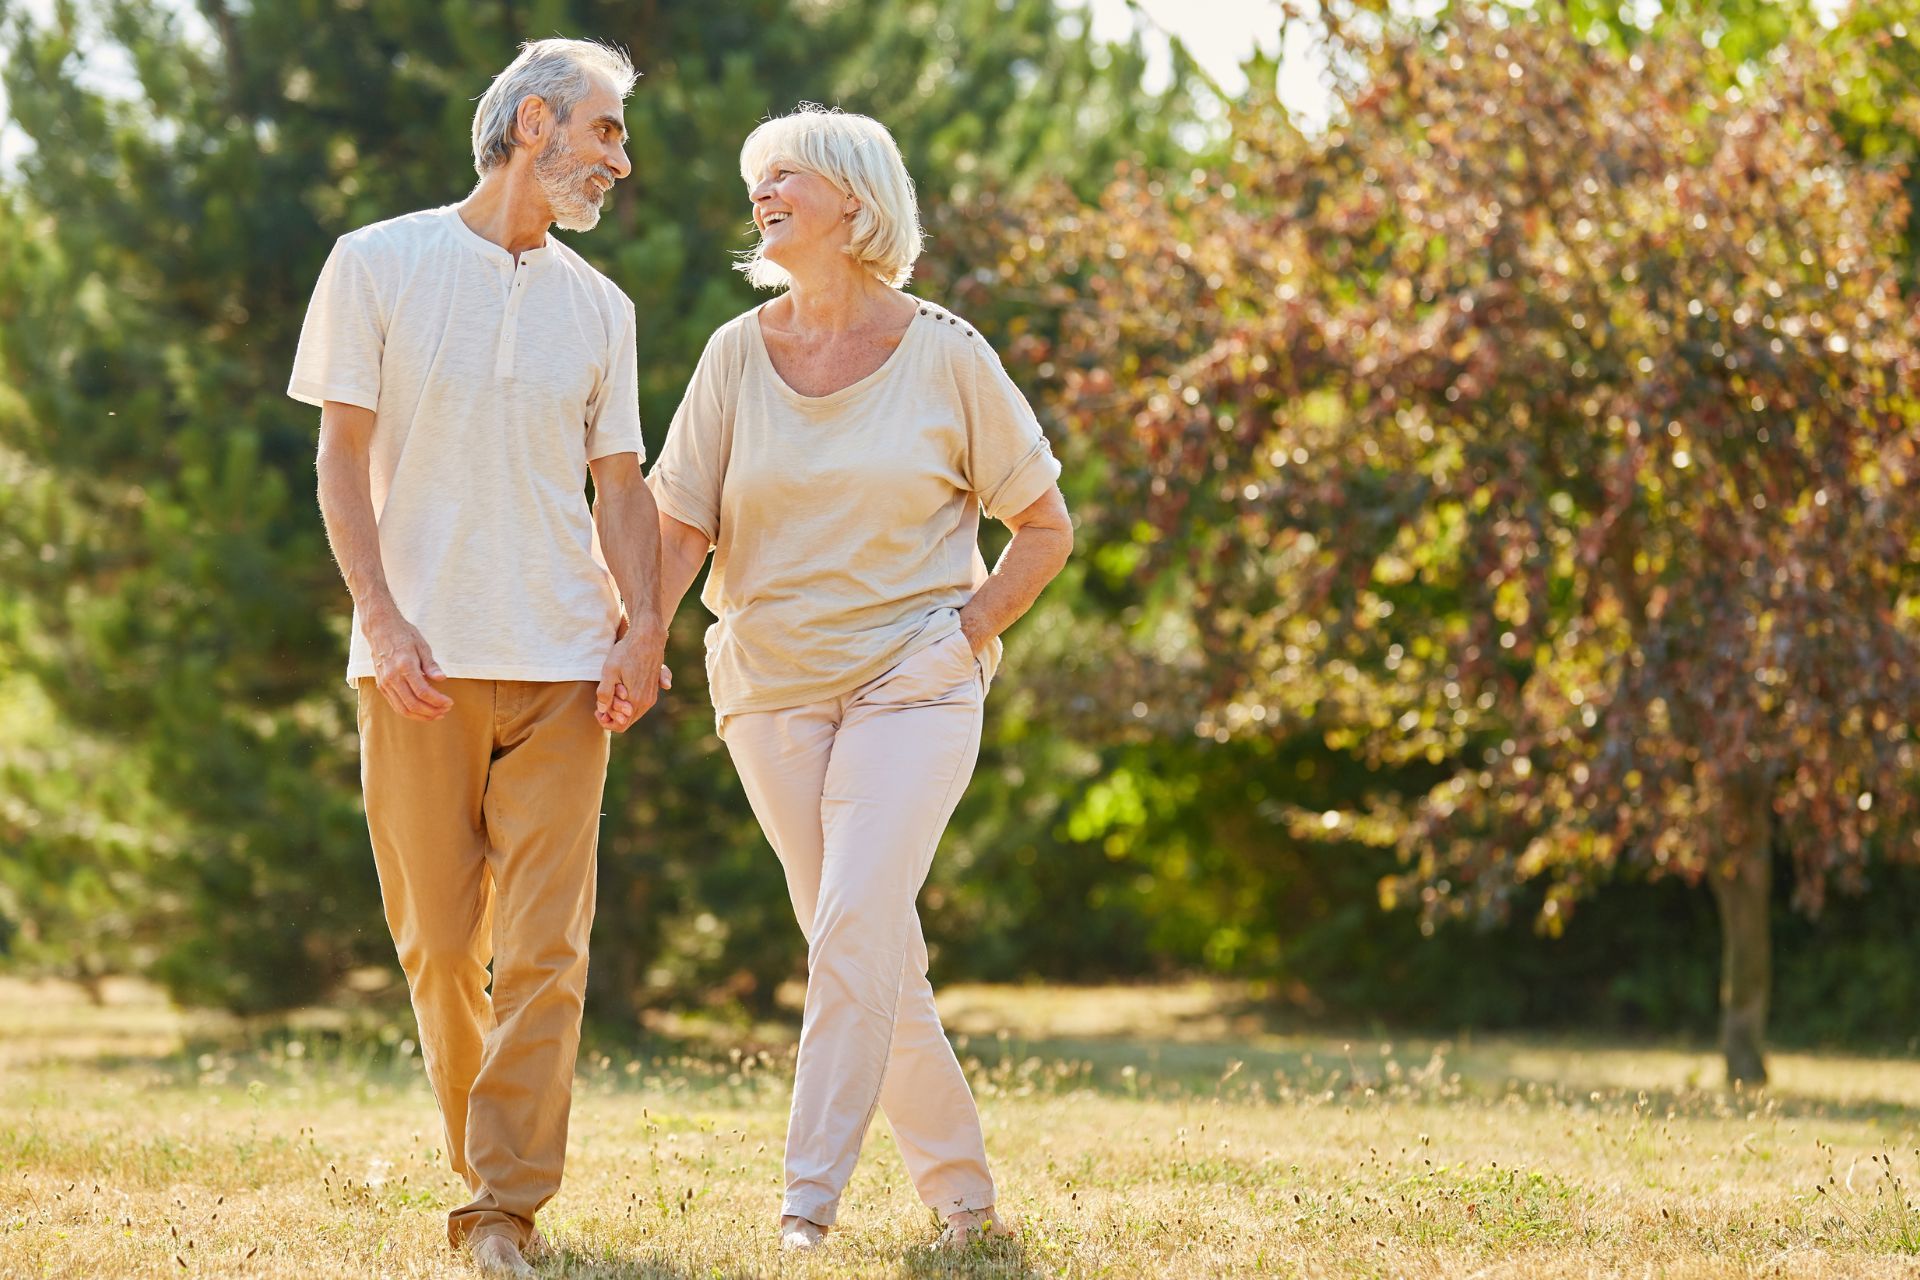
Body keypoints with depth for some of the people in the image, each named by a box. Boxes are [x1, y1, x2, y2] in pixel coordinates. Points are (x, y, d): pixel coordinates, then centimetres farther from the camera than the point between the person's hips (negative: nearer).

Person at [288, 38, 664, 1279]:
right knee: (440, 945, 2)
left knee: (544, 949, -8)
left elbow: (621, 486, 13)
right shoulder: (379, 266, 3)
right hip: (421, 662, -2)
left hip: (562, 664, 2)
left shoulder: (599, 306, 13)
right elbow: (345, 459, 0)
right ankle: (490, 1165, 20)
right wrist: (383, 618, -12)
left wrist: (646, 627, -3)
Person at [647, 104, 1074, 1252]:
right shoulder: (738, 355, 4)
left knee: (854, 935, -17)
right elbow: (680, 523, 0)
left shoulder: (946, 358, -3)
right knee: (871, 952, 7)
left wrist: (963, 637, -6)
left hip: (911, 684, -3)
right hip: (770, 687, 3)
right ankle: (962, 1190, 19)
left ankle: (811, 1199, -15)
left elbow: (1047, 527, 5)